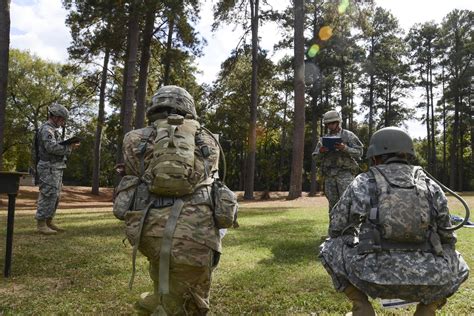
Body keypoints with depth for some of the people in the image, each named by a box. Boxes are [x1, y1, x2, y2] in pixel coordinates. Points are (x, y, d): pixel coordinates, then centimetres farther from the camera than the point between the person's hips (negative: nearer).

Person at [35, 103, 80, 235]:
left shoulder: (53, 130, 21)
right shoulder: (46, 129, -12)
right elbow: (52, 147, -24)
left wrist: (69, 146, 3)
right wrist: (69, 147, -16)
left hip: (57, 169, 10)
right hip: (49, 169, -10)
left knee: (55, 197, 14)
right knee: (48, 196, -8)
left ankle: (49, 222, 22)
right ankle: (41, 225, -2)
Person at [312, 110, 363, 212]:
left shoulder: (348, 135, 4)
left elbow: (359, 152, -2)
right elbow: (316, 156, 15)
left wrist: (345, 148, -18)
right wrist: (321, 151, -8)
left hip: (345, 173, -4)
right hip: (329, 175, 4)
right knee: (332, 203, 7)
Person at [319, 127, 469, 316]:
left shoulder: (363, 183, 8)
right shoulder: (430, 185, 15)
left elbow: (337, 229, 14)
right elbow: (445, 236, 23)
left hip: (377, 276, -2)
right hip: (427, 281, 3)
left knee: (330, 250, 24)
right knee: (458, 267, 36)